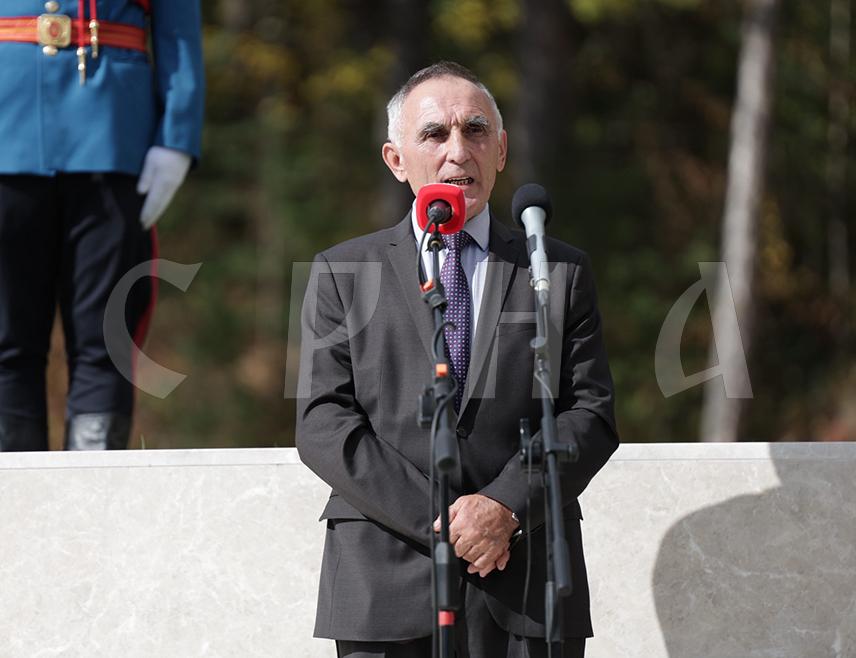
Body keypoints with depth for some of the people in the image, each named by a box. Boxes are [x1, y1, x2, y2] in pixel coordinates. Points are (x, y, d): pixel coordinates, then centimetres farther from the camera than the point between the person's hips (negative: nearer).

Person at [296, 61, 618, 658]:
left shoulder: (563, 273, 13)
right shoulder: (342, 275, 10)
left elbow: (591, 414, 4)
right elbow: (323, 424, 0)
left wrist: (505, 507, -12)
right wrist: (435, 521, -11)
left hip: (527, 588, 1)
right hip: (387, 588, -1)